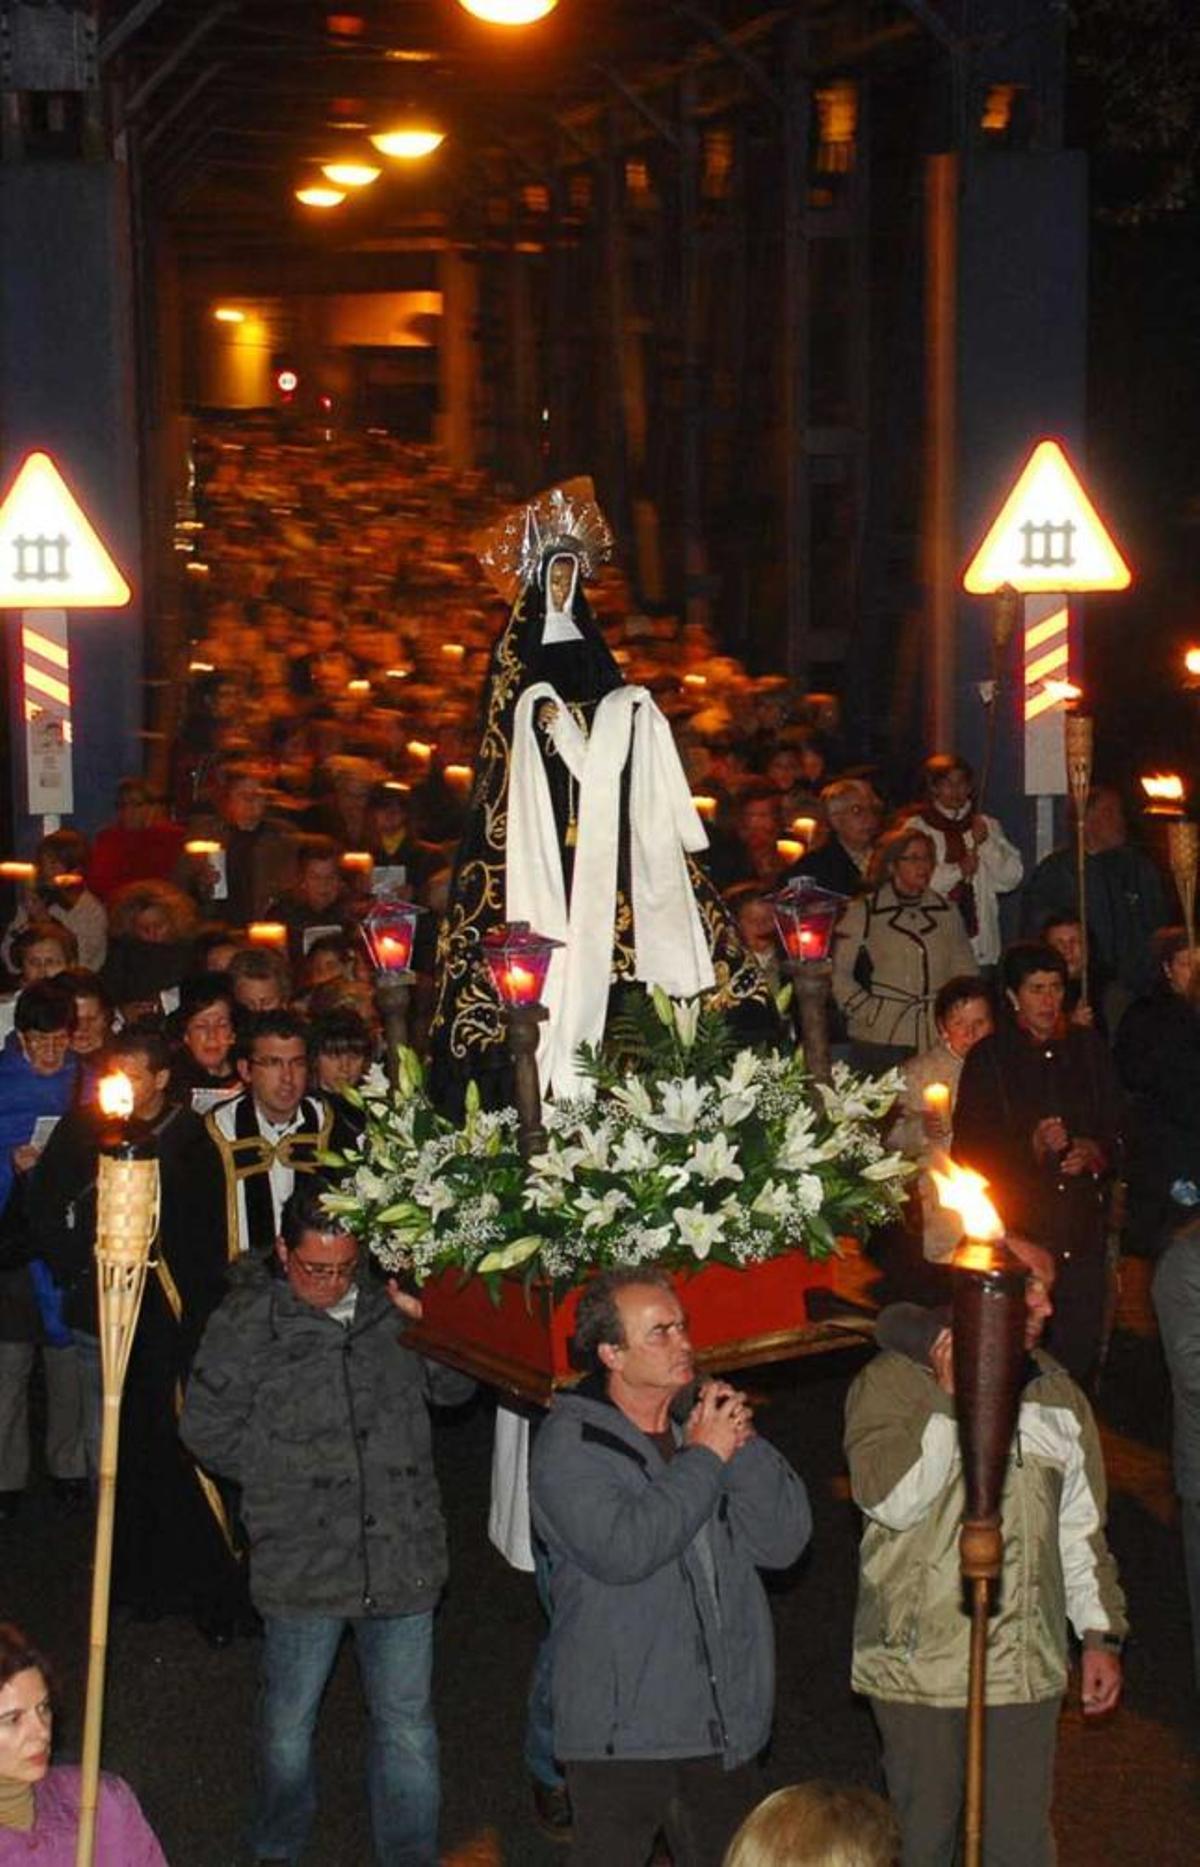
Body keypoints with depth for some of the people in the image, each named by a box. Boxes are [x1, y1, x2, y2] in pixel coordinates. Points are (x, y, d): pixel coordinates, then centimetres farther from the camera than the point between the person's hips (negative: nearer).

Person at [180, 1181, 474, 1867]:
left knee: (408, 1726, 11)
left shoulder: (390, 1304, -1)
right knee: (289, 1724, 16)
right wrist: (290, 1473, 2)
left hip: (402, 1553, 2)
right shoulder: (249, 1322, -8)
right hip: (303, 1562, -2)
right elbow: (208, 1430, 2)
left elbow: (458, 1388, 9)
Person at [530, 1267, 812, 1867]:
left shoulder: (709, 1419, 7)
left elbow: (785, 1540, 1)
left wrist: (742, 1446, -12)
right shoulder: (571, 1443, -8)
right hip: (622, 1729, -5)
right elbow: (622, 1551, -24)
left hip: (721, 1724, 5)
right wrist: (703, 1458, -16)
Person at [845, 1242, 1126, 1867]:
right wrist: (949, 1396, -21)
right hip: (920, 1660, -4)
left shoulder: (1055, 1392, 11)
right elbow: (892, 1501, -19)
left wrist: (1101, 1633, 12)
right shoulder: (894, 1380, -5)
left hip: (1027, 1667, 4)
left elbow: (1080, 1527, 17)